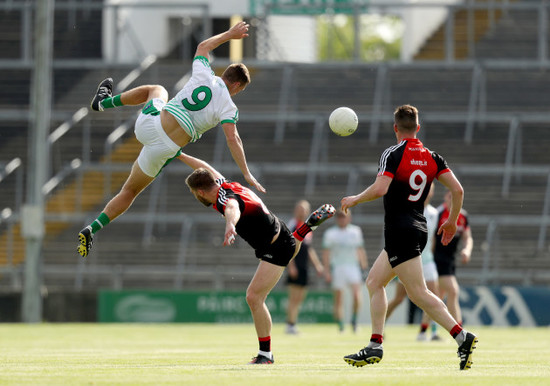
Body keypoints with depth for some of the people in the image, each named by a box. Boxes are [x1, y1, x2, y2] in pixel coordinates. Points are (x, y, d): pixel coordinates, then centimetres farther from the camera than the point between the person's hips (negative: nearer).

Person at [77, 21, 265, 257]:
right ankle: (92, 230, 6)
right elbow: (232, 138, -17)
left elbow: (203, 47, 23)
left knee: (157, 90, 38)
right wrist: (246, 174, -15)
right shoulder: (228, 107, -6)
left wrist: (229, 34, 33)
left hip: (149, 123, 3)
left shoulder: (203, 76, 3)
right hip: (165, 149, -3)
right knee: (130, 192, 16)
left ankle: (104, 102, 48)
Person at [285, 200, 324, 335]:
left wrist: (317, 265, 23)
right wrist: (291, 266, -18)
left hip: (304, 268, 8)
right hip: (295, 268, -8)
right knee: (294, 298, -9)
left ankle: (292, 325, 13)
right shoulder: (292, 225, -7)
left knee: (300, 298, 9)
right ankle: (290, 325, -6)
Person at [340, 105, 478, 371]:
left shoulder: (393, 154, -9)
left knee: (418, 293, -9)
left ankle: (462, 337, -19)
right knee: (374, 281, 16)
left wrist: (355, 199, -5)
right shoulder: (431, 157, 9)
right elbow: (457, 190, 3)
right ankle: (375, 346, 12)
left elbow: (380, 189, -22)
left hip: (400, 232, -8)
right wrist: (452, 222, 16)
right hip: (418, 228, 8)